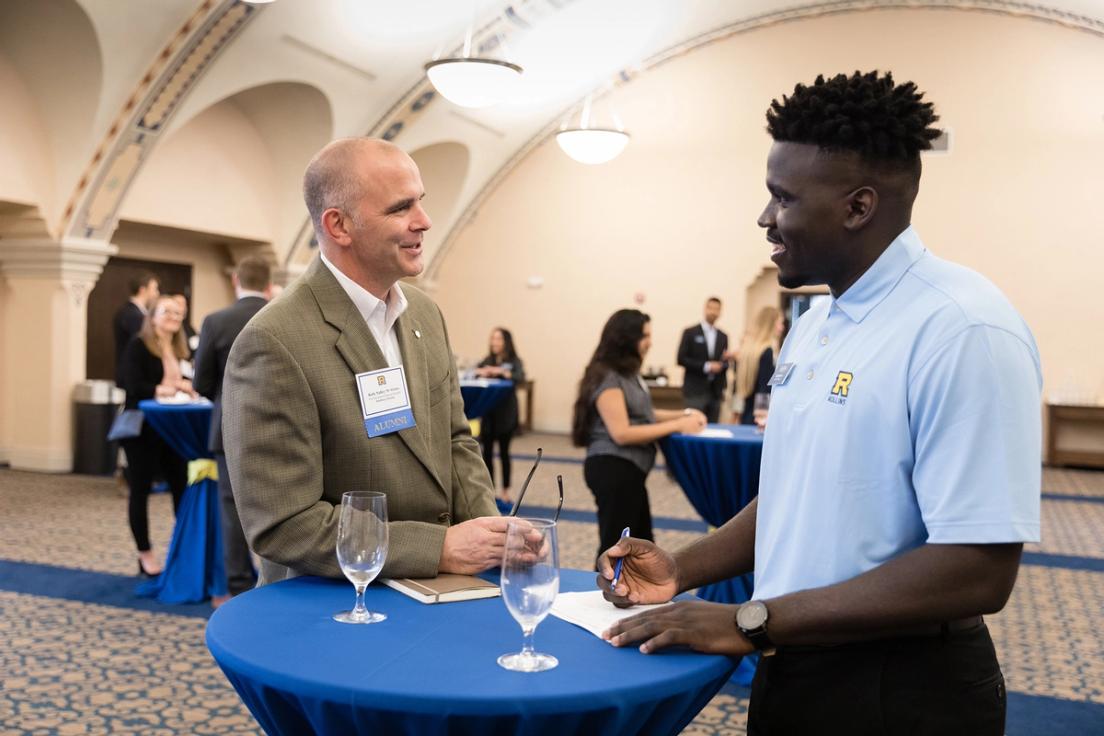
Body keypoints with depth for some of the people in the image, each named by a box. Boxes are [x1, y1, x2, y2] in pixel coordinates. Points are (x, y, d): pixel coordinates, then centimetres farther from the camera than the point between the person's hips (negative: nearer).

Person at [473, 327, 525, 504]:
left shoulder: (514, 362, -2)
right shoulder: (485, 362, 8)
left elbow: (520, 378, -19)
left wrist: (502, 372, -32)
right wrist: (479, 373, -19)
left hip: (506, 413, -3)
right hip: (487, 412, 3)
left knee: (504, 452, 2)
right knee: (487, 452, 4)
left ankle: (506, 491, 11)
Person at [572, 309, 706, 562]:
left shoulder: (628, 372, 12)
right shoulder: (608, 377, -17)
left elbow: (641, 415, 19)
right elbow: (622, 433, -23)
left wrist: (684, 414, 5)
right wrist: (677, 426, -21)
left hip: (628, 469, 10)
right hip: (613, 469, -10)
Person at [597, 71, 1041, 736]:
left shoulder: (961, 329, -20)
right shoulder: (814, 326, 7)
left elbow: (978, 572, -24)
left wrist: (751, 622, -21)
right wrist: (684, 571, 1)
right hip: (793, 670, 8)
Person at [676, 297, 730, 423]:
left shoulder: (723, 336, 13)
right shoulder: (690, 332, -1)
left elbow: (724, 364, 17)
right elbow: (681, 359, -8)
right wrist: (706, 366, -14)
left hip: (715, 391, 4)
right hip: (695, 390, -4)